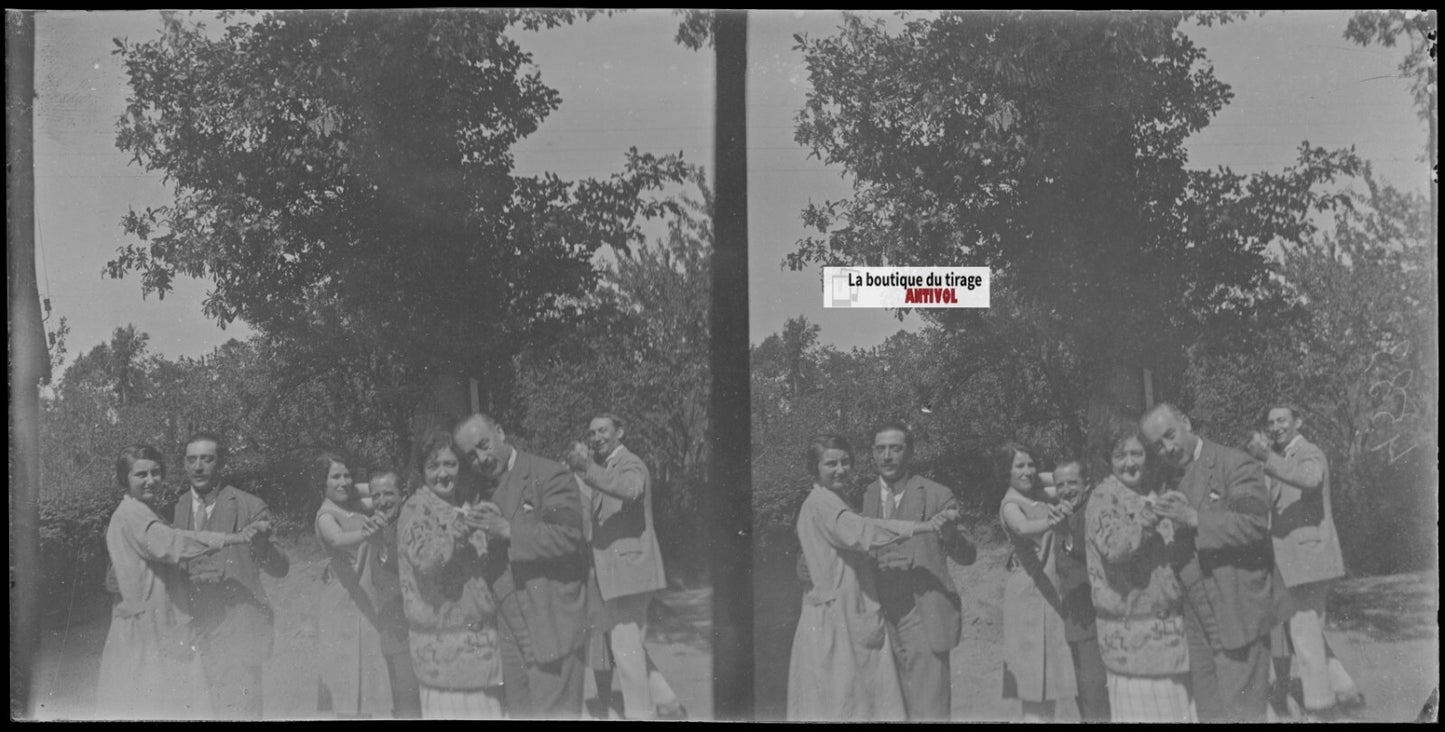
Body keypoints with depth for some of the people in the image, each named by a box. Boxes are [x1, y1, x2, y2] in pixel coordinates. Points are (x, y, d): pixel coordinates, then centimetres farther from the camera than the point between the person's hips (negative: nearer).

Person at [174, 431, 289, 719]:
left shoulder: (249, 507, -9)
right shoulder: (177, 508, 7)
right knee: (220, 706, 13)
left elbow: (280, 568, -9)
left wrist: (261, 542, -29)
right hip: (200, 627, 5)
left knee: (239, 709, -9)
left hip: (238, 627, -5)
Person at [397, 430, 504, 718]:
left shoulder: (468, 502, 9)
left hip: (481, 628, 6)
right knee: (449, 707, -2)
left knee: (488, 704, 9)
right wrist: (458, 530, -34)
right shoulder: (416, 509, -9)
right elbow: (425, 561, -23)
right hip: (442, 637, -6)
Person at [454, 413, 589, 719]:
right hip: (512, 633, 7)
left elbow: (568, 537, -19)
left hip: (552, 628, -7)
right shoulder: (485, 490, 17)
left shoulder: (550, 476, -8)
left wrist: (507, 530, -21)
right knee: (520, 712, 10)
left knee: (553, 712, -6)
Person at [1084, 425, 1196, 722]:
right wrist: (1150, 513, -28)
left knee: (1176, 704, 8)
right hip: (1130, 628, -6)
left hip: (1169, 622, 7)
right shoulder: (1103, 497, -8)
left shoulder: (1153, 493, 12)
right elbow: (1114, 548, -24)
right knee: (1140, 709, -3)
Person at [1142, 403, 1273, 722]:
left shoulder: (1236, 465, -5)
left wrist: (1193, 518, -20)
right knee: (1209, 713, 8)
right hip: (1196, 621, 7)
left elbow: (1254, 525, -17)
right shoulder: (1171, 482, 17)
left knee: (1240, 712, -5)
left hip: (1237, 615, -6)